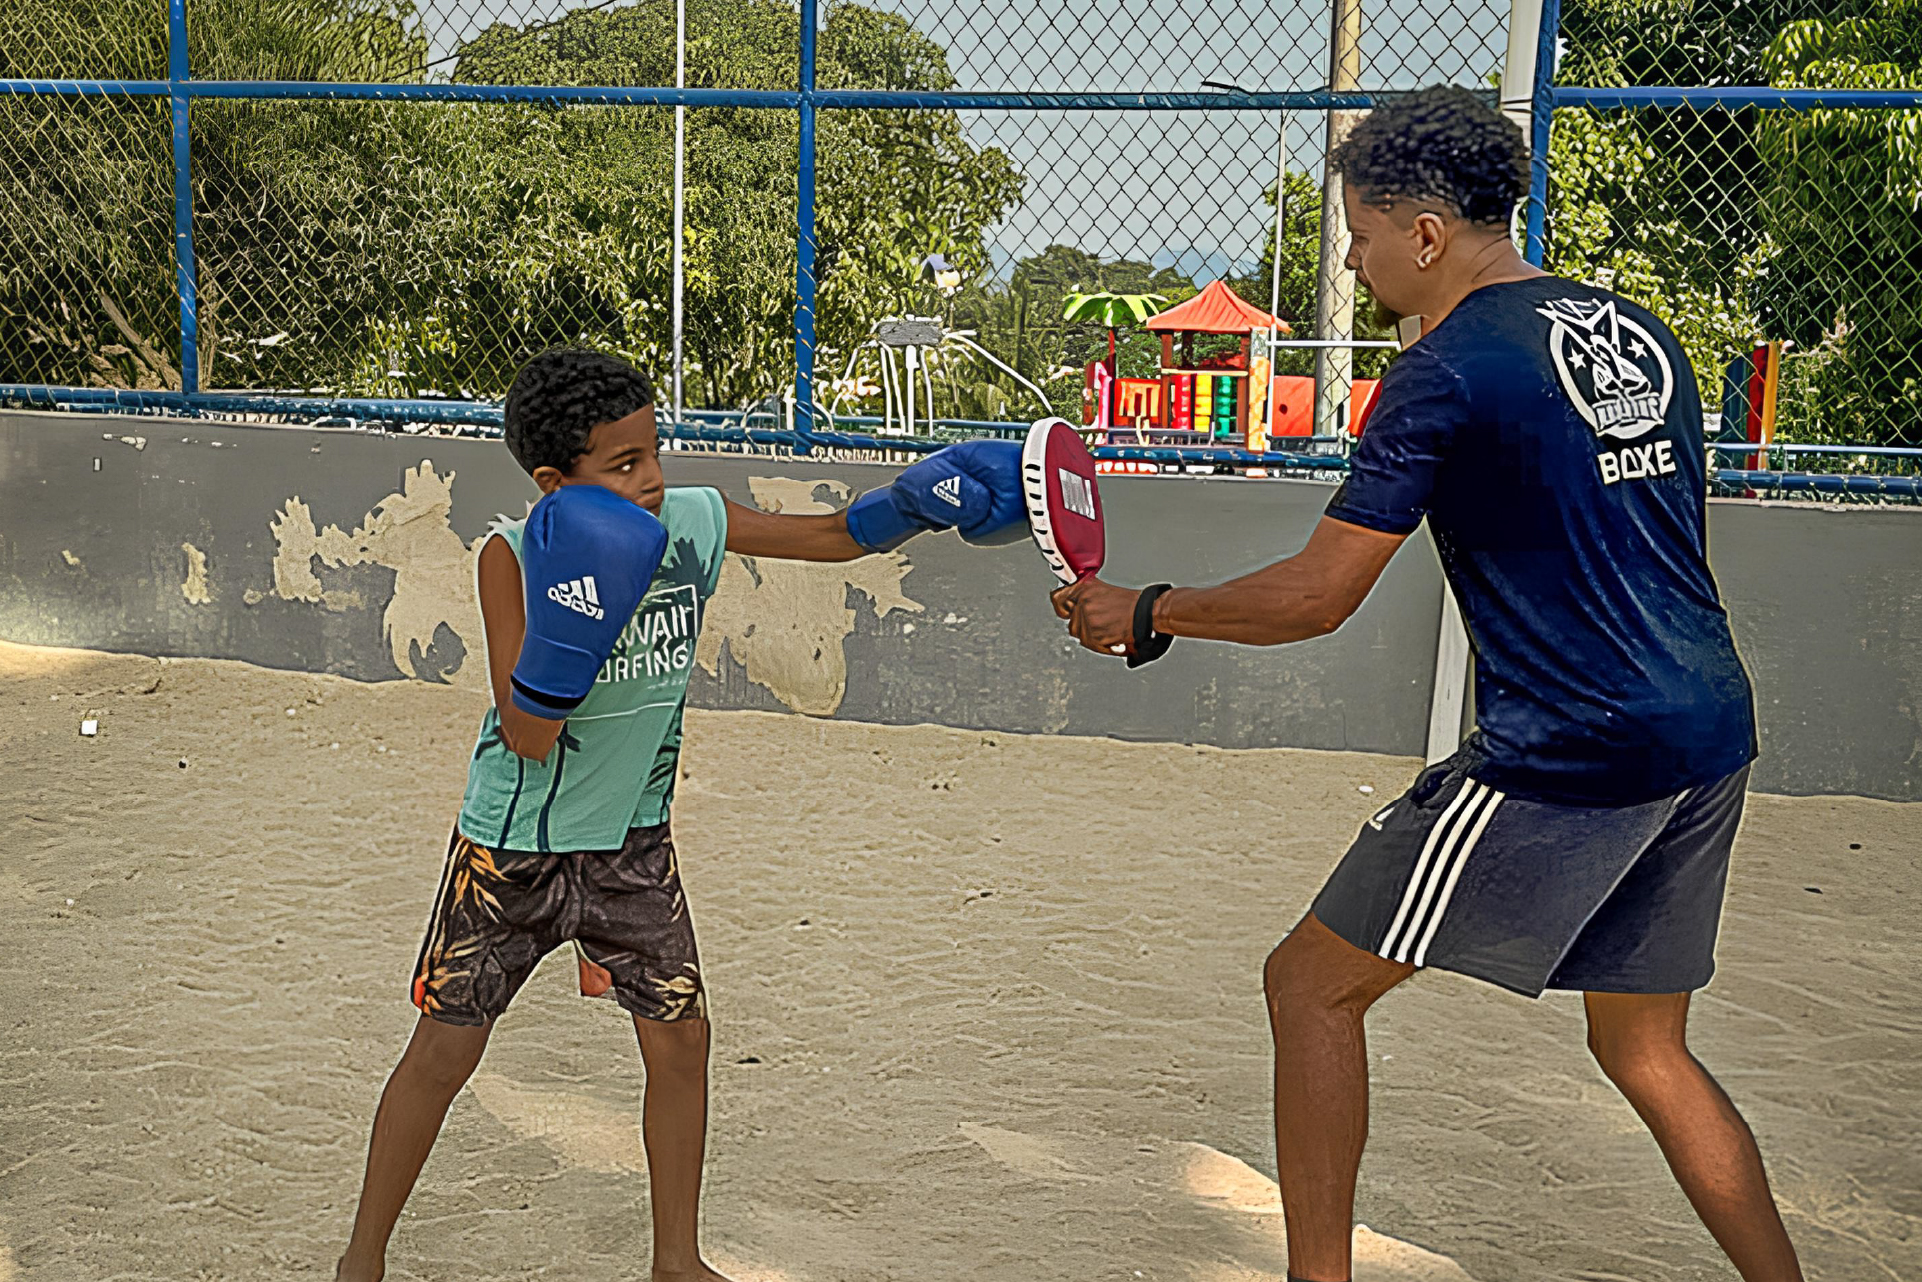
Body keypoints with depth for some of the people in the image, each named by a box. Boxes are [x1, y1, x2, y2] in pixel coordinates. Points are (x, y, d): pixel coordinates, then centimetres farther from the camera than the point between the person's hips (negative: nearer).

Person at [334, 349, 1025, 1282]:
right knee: (446, 1047, 4)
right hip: (515, 845, -3)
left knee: (679, 1034, 4)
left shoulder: (695, 522, -10)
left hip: (632, 840, 4)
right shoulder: (513, 556, -21)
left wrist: (913, 500, -17)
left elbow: (833, 536, 2)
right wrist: (570, 631, -42)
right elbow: (525, 734, -26)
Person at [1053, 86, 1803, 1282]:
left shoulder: (1446, 372, -12)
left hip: (1564, 757, -8)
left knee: (1313, 985, 5)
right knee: (1646, 1049, 23)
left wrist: (1142, 614, 1)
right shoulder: (1643, 333, 12)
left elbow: (1314, 598, -12)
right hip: (1712, 737, 9)